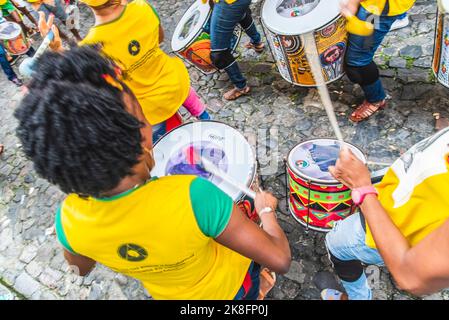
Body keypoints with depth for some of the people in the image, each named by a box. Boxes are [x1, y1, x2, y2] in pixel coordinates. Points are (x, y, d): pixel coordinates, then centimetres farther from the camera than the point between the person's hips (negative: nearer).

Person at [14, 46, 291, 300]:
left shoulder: (68, 220, -30)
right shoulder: (193, 197, -48)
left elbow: (82, 267, -5)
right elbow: (279, 260, -34)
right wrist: (267, 209, -15)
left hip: (168, 293, 4)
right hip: (230, 286, -3)